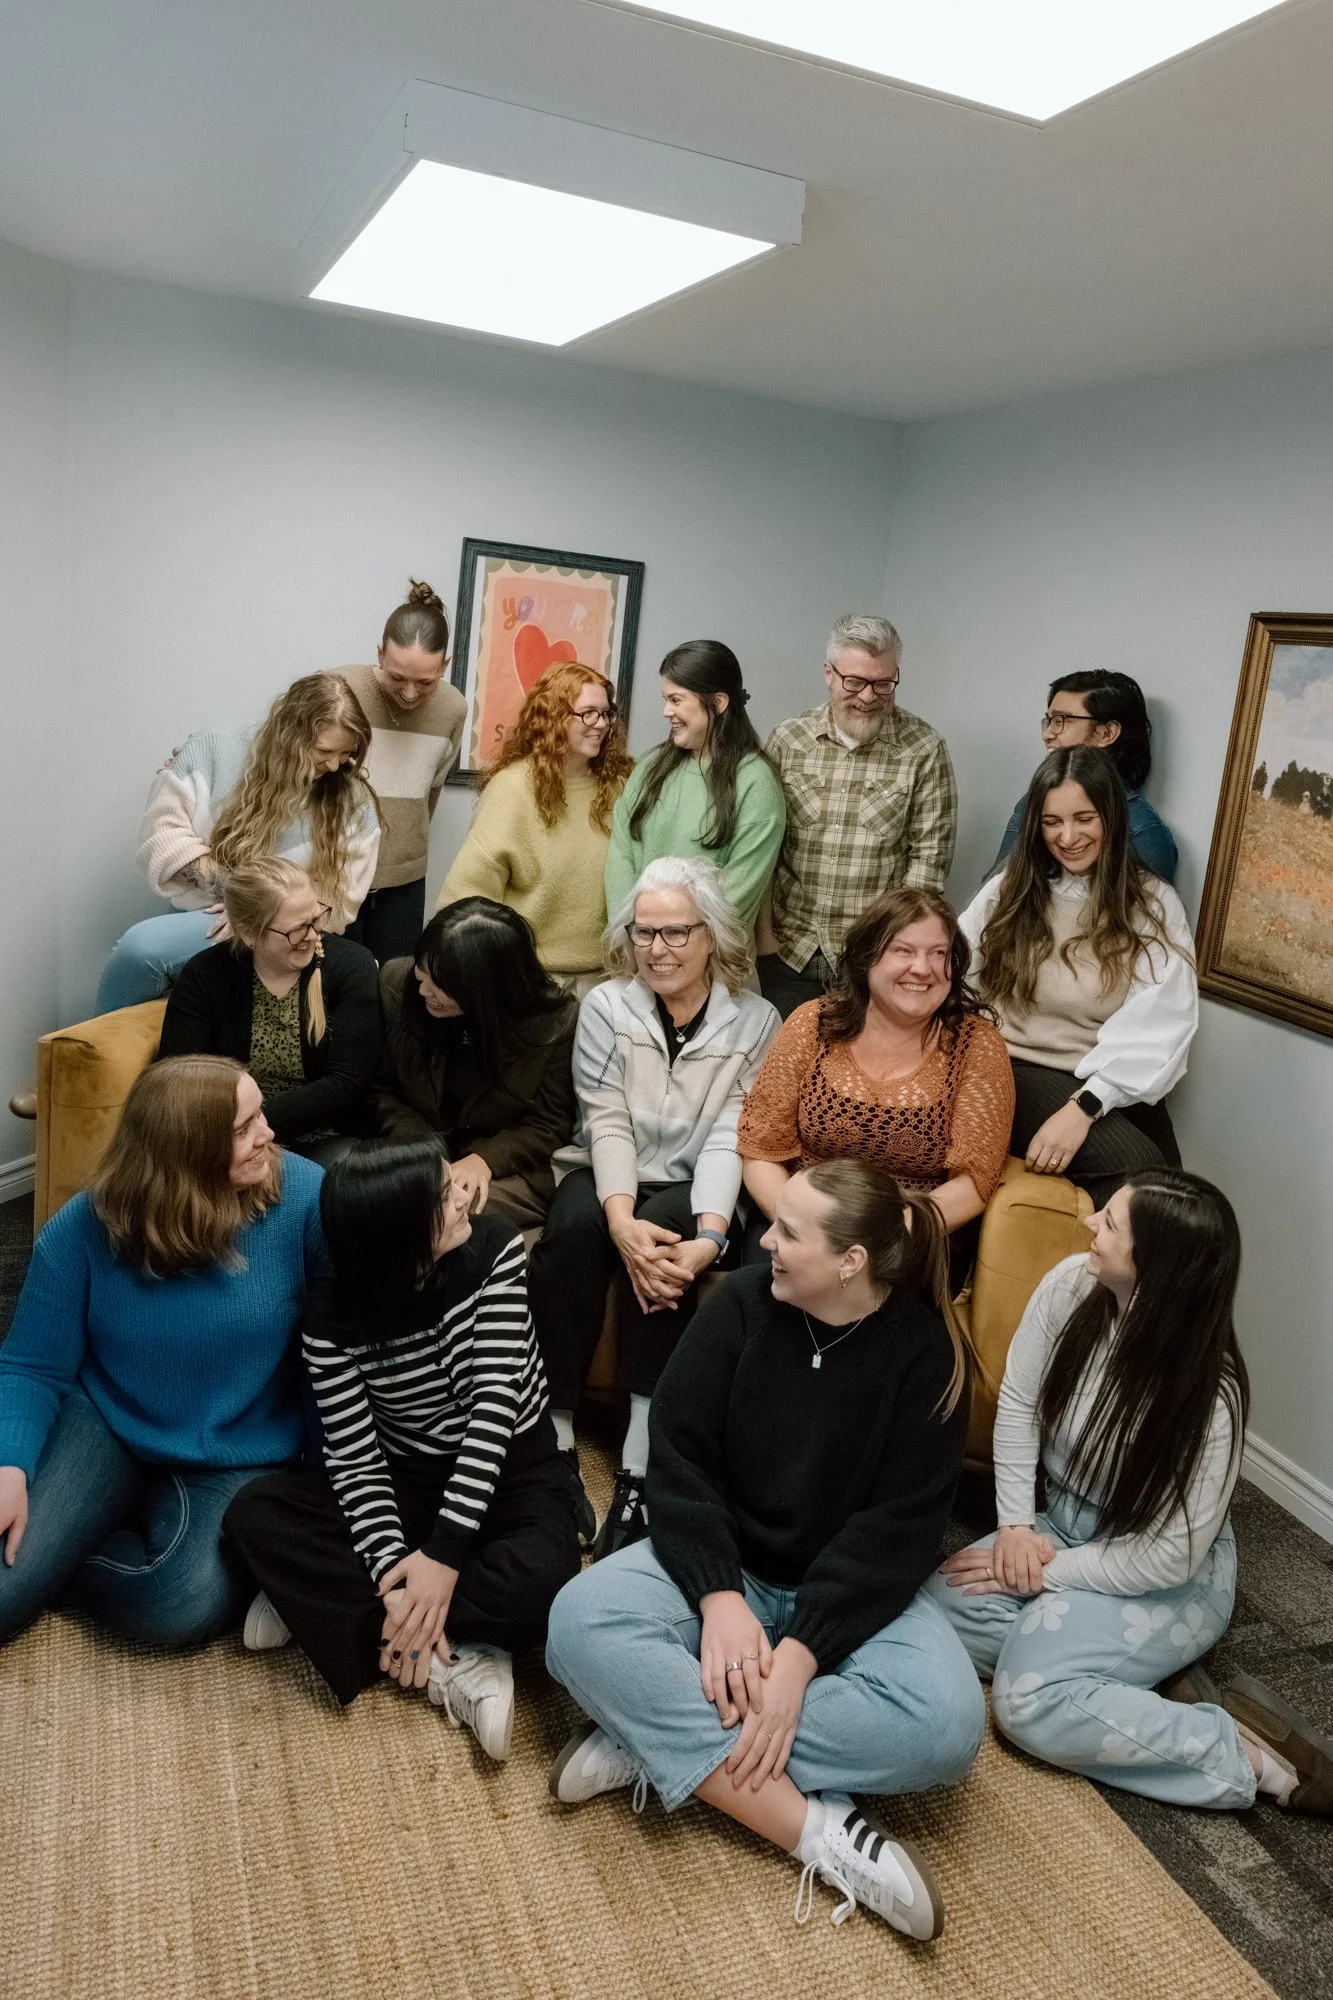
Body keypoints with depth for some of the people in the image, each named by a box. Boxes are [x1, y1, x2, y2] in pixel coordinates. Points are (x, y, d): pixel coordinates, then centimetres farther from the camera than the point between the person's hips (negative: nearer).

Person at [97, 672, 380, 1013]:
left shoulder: (353, 801, -4)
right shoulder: (214, 750, -2)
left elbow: (340, 898, -5)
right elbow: (163, 825, -2)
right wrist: (213, 871, -17)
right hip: (197, 911, 3)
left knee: (142, 946, -24)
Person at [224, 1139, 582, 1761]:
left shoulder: (493, 1250, -17)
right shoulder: (334, 1321, -15)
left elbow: (494, 1401, -22)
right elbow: (355, 1457, -15)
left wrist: (444, 1554, -28)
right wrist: (393, 1575, -30)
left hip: (510, 1470, -1)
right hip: (408, 1480, 2)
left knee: (544, 1580, -33)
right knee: (254, 1515, -21)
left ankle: (323, 1608, -17)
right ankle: (450, 1662, -22)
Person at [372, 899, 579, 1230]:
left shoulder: (557, 1021, -12)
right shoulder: (396, 982, -5)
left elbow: (548, 1124, -4)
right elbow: (380, 1090, 2)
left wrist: (485, 1159, -20)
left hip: (507, 1169, -2)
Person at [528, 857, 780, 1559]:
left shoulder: (755, 1021, 1)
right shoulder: (605, 1006, 3)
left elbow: (730, 1138, -10)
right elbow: (607, 1122, -8)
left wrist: (708, 1237, -27)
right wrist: (621, 1221, -25)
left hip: (692, 1191, -1)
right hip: (607, 1180, 1)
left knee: (663, 1250, -33)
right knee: (573, 1227, -32)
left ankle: (642, 1468, -29)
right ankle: (552, 1438, -26)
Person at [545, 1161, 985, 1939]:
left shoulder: (925, 1350, -13)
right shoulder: (742, 1304, -9)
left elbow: (899, 1526, -16)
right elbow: (678, 1456, -10)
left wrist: (800, 1651, -26)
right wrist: (719, 1596, -24)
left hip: (856, 1588, -1)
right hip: (722, 1565, 2)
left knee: (945, 1723, -30)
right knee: (581, 1620, -26)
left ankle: (666, 1740, -19)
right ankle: (817, 1829, -26)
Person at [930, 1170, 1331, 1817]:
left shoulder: (1208, 1395, -30)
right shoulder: (1071, 1287, -17)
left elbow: (1171, 1555, -22)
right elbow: (1017, 1404, -3)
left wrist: (1045, 1573, -17)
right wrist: (1016, 1524, -8)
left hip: (1170, 1584, -6)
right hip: (1064, 1527, 7)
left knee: (1028, 1701, -25)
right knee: (941, 1606, -15)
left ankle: (1249, 1755, -11)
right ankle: (1146, 1690, -7)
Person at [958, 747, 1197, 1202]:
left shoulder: (1155, 906, 6)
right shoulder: (1009, 890, 13)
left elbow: (1157, 1027, -7)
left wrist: (1083, 1107, -21)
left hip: (1110, 1089, 1)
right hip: (1016, 1074, -1)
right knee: (1137, 1168, -27)